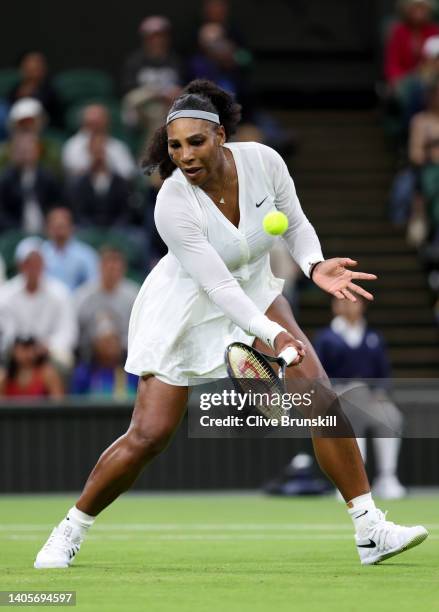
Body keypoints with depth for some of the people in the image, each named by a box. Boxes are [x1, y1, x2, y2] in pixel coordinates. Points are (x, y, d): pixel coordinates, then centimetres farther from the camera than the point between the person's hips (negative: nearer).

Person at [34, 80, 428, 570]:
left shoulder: (264, 162, -18)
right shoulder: (173, 204, -30)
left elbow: (296, 225, -2)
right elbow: (216, 285, -31)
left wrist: (315, 266, -23)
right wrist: (272, 335, -41)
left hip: (253, 291, 4)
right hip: (186, 309, -4)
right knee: (149, 435, -7)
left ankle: (370, 529, -8)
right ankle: (71, 530, 15)